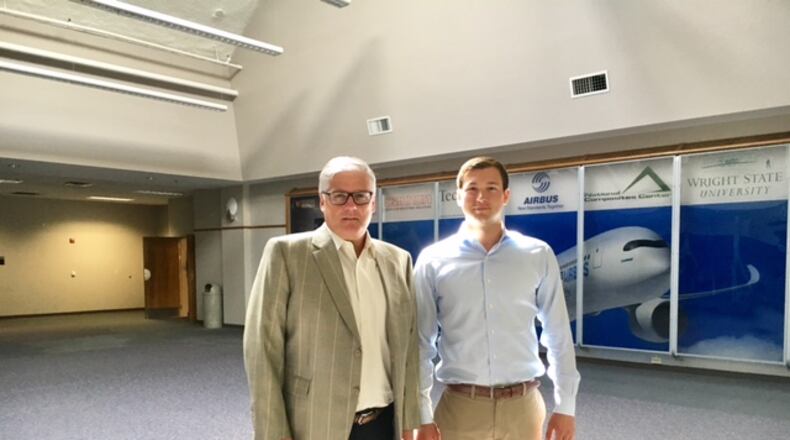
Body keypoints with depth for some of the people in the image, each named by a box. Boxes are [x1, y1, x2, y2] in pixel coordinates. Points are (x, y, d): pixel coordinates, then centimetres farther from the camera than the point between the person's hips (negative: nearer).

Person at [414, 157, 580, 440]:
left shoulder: (538, 256, -1)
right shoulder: (433, 260, -4)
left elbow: (558, 336, 4)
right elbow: (421, 343, -1)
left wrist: (565, 406, 4)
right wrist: (423, 416, -2)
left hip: (522, 406, 1)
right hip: (460, 407, -1)